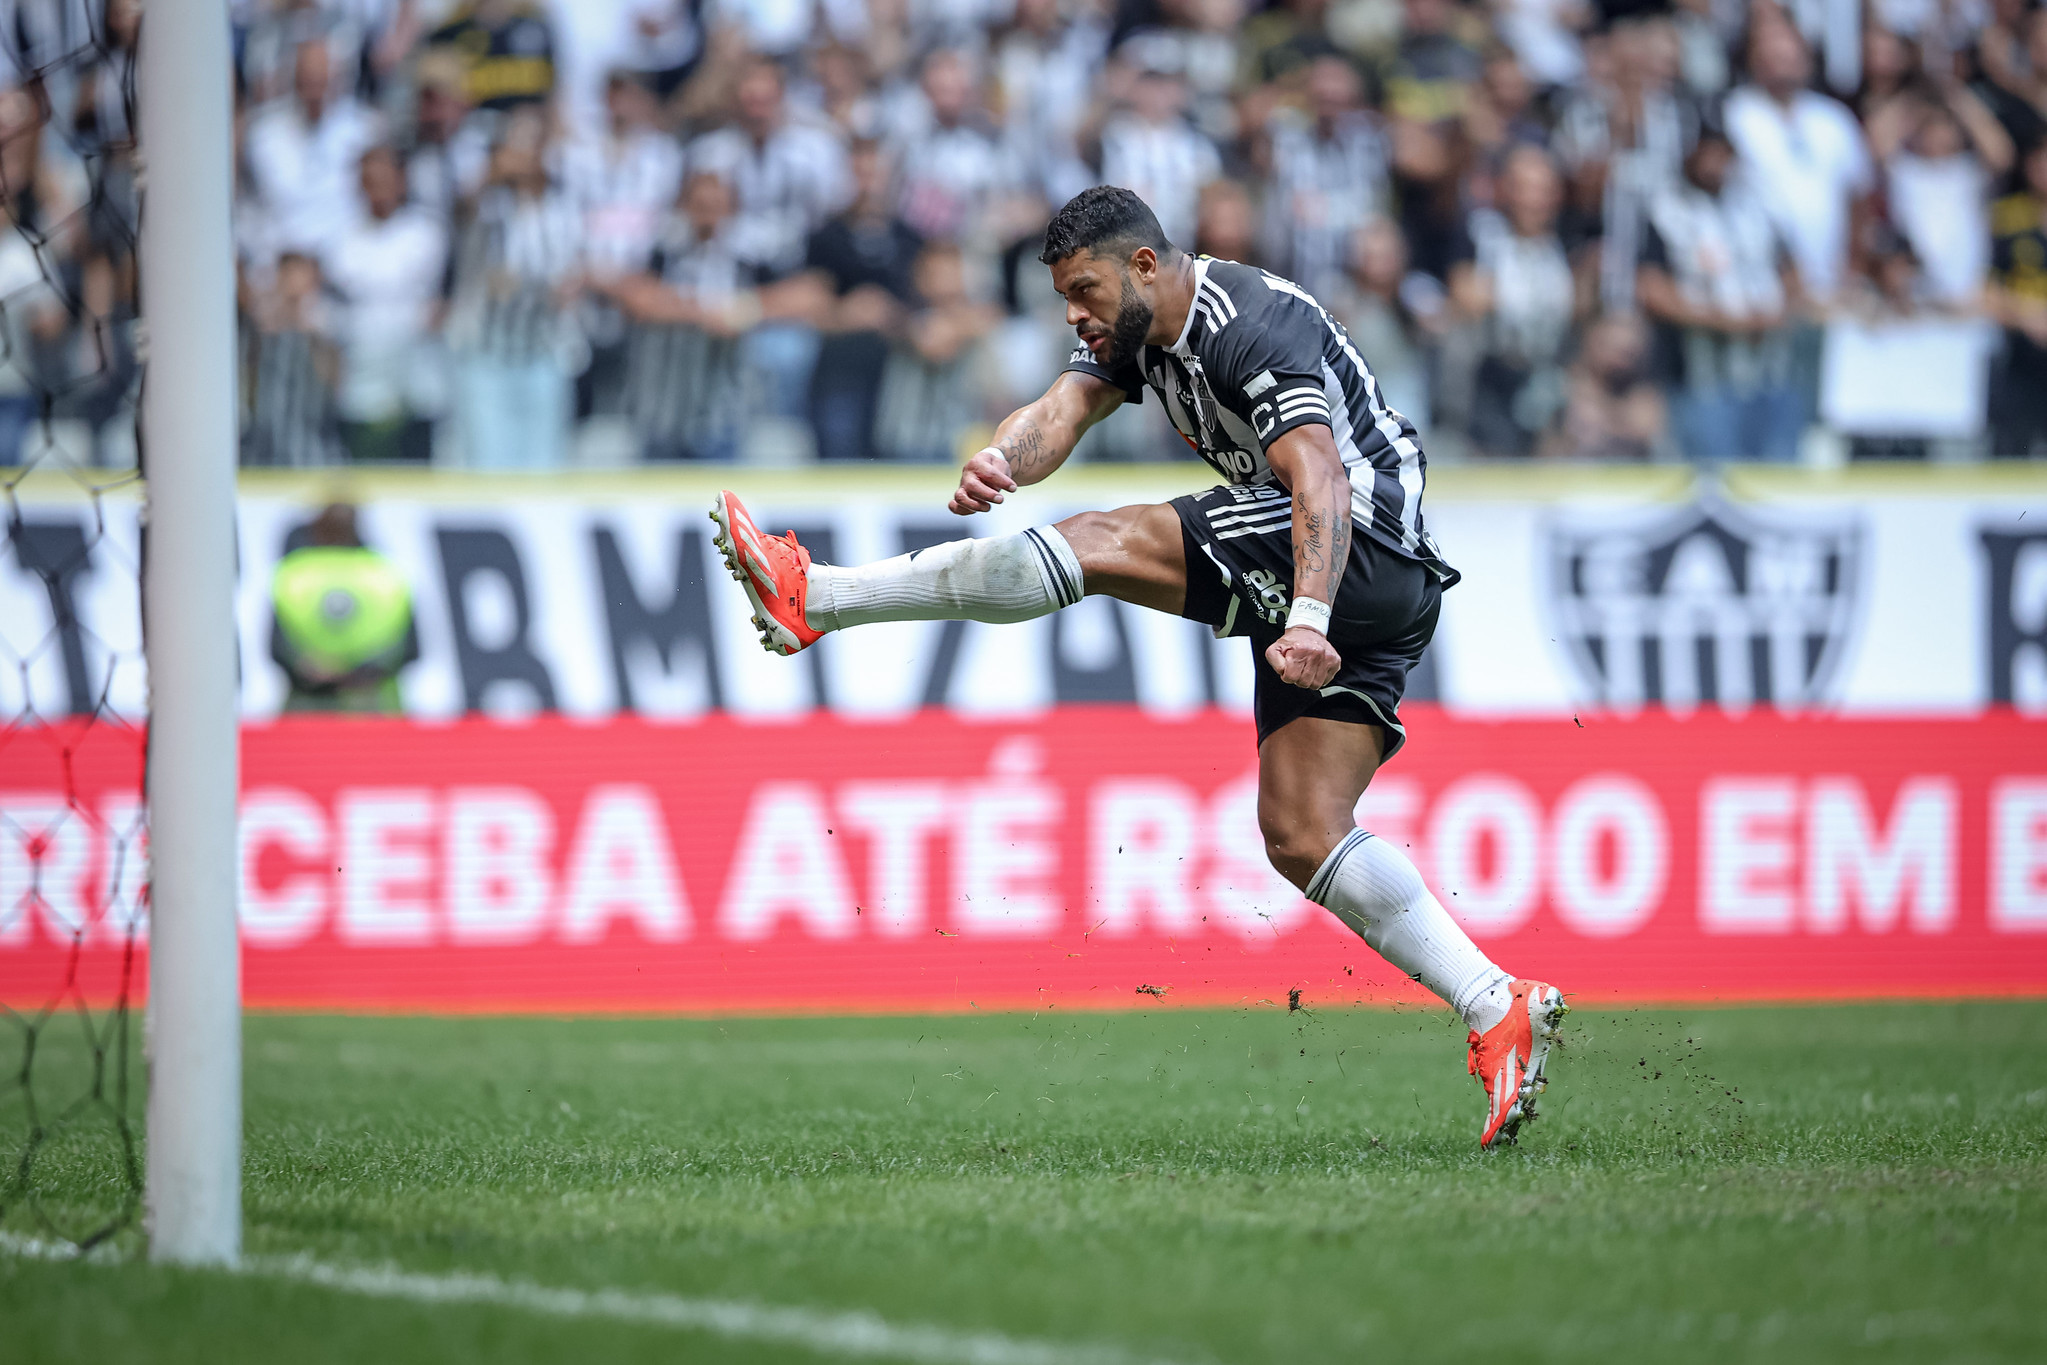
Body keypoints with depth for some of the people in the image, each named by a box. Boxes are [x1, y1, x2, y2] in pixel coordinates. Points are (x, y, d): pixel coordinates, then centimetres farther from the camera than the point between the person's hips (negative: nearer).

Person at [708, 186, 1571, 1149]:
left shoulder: (1251, 328, -18)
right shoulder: (1136, 329, 13)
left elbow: (1322, 479, -29)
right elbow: (1067, 406, -2)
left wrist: (1308, 620, -43)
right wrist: (1001, 459, -26)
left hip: (1361, 553, -11)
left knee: (1105, 544, -18)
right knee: (1300, 837, 3)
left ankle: (815, 599, -17)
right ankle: (1500, 1013, -3)